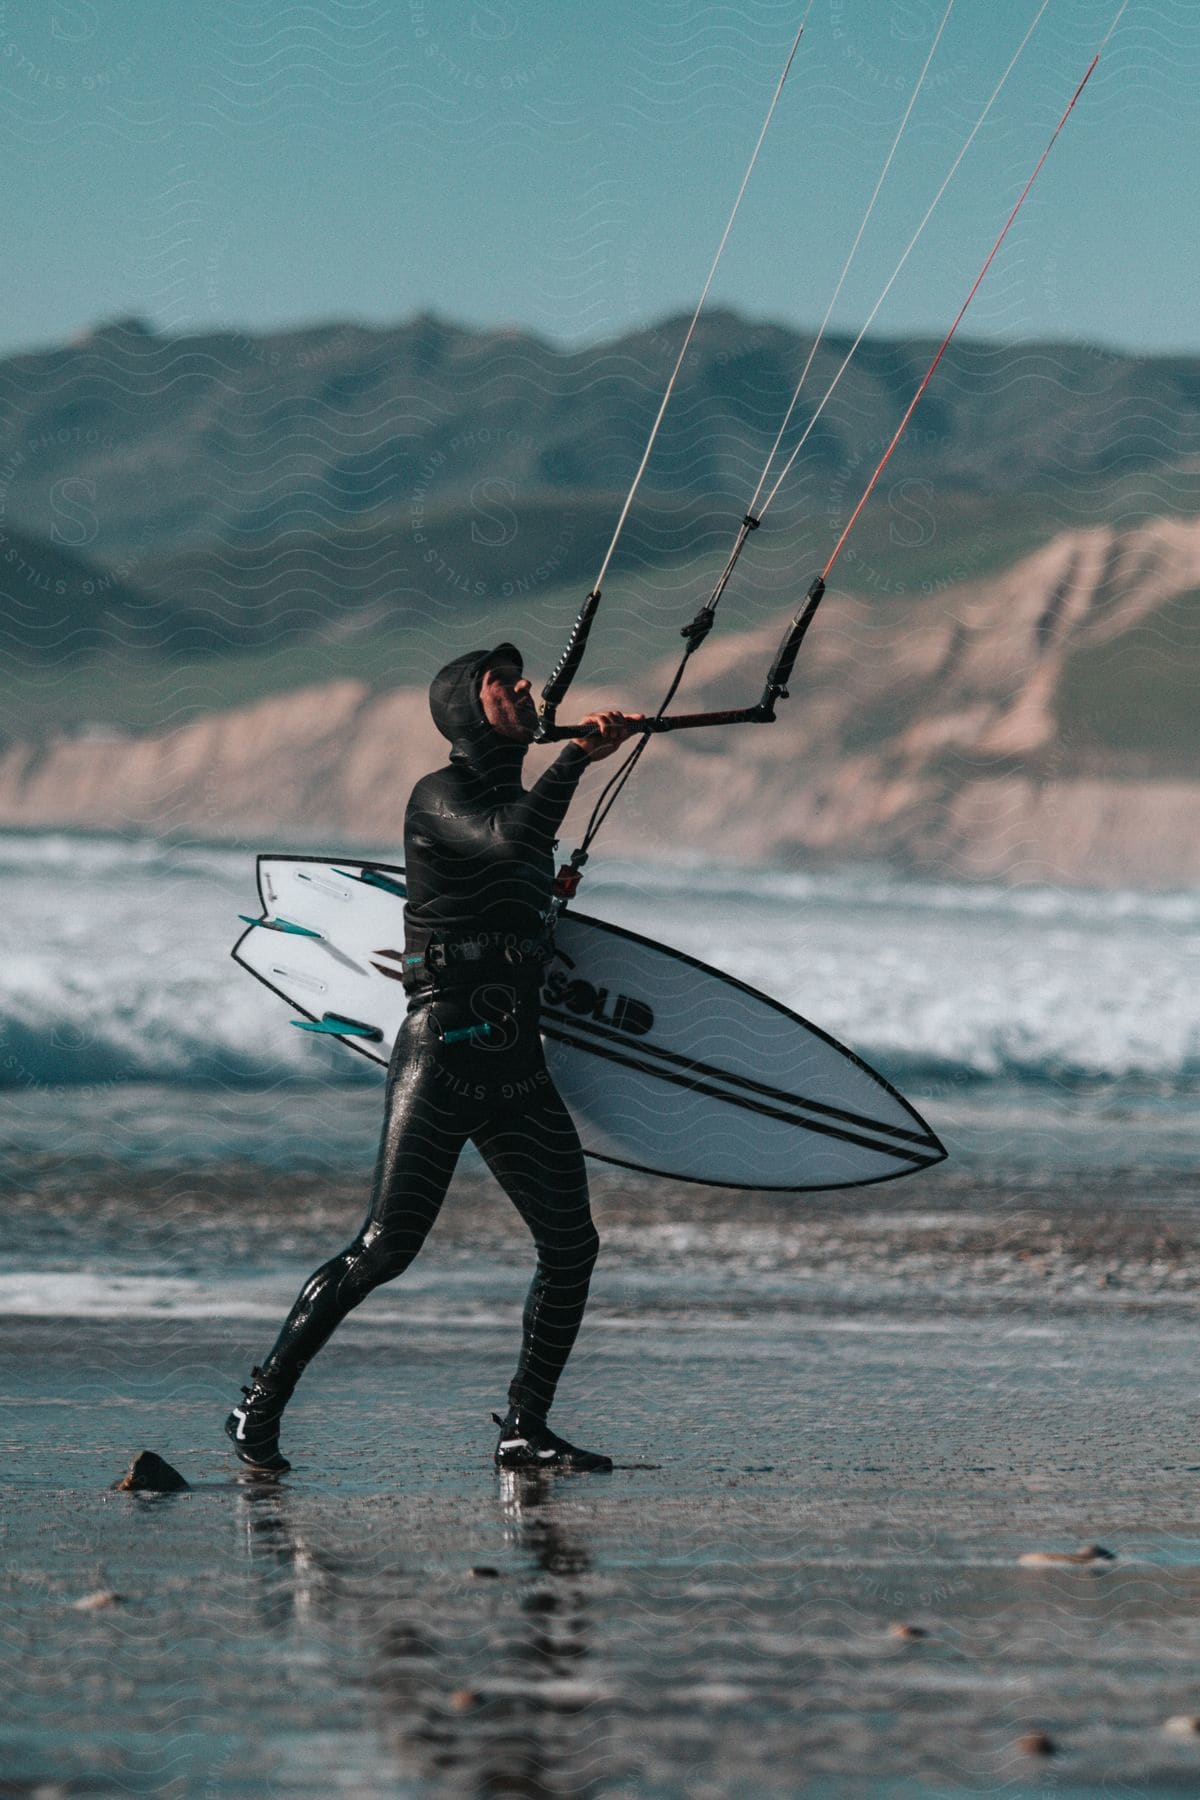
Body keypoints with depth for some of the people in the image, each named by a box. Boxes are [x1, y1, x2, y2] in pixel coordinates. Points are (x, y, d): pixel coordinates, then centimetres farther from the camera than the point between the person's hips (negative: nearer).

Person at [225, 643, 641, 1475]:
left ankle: (525, 1429, 6)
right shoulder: (438, 798, -6)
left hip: (519, 1063, 8)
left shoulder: (522, 798, 19)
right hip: (442, 1053, -8)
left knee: (572, 1243, -2)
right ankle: (262, 1404, -1)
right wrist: (580, 756, -23)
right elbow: (508, 839, -26)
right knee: (385, 1248, -11)